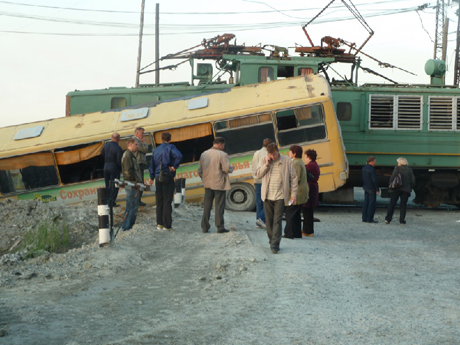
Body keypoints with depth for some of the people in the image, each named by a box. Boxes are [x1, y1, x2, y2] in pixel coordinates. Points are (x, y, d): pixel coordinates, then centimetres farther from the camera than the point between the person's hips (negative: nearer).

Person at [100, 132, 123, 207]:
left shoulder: (106, 145, 2)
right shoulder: (118, 148, -18)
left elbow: (102, 153, 20)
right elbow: (119, 161, -19)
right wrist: (122, 169, -4)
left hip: (106, 166, 6)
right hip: (114, 167, -6)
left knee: (108, 185, 15)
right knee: (114, 185, -1)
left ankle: (108, 200, 19)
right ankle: (112, 202, -5)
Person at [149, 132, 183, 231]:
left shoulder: (156, 150, 12)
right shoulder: (170, 147, -5)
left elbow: (152, 165, 15)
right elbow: (179, 156, -26)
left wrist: (152, 177, 21)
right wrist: (174, 166, -13)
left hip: (158, 178, 5)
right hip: (168, 178, -5)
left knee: (159, 202, 12)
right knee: (167, 202, -2)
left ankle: (159, 223, 13)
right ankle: (167, 225, -1)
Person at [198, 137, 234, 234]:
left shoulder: (204, 154, 9)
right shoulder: (222, 155, -11)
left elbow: (200, 170, 13)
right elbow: (227, 169, -18)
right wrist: (231, 168, 3)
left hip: (207, 184, 5)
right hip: (219, 184, -5)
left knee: (207, 206, 11)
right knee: (219, 206, 2)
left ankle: (205, 227, 12)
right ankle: (220, 227, 3)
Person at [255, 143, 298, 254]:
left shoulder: (287, 161, 1)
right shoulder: (263, 161, 6)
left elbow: (293, 178, 4)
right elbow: (258, 175, -2)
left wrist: (293, 194, 0)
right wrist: (266, 164, -13)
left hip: (280, 196, -3)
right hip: (267, 196, 3)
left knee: (277, 220, -9)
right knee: (269, 220, 9)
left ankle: (275, 244, -11)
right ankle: (271, 240, 25)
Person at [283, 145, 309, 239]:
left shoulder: (296, 163, -16)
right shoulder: (300, 162, 17)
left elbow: (296, 179, -22)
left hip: (296, 193, -11)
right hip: (302, 193, 11)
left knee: (290, 213, -6)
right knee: (296, 214, 14)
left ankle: (289, 233, -6)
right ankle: (297, 233, 17)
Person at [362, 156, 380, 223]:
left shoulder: (364, 168, 8)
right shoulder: (372, 169, -19)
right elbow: (375, 180, -19)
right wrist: (377, 189, -13)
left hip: (366, 188, 8)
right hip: (372, 189, -8)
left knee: (366, 203, 12)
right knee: (372, 204, -3)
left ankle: (364, 218, 14)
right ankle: (370, 219, -2)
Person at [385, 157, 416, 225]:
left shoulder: (397, 168, -1)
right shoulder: (410, 170, 10)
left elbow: (392, 177, -8)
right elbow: (413, 180, 7)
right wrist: (410, 188, 15)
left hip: (396, 189, -2)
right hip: (406, 190, 2)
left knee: (392, 204, 1)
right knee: (403, 205, 6)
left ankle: (388, 219, -4)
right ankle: (402, 221, 2)